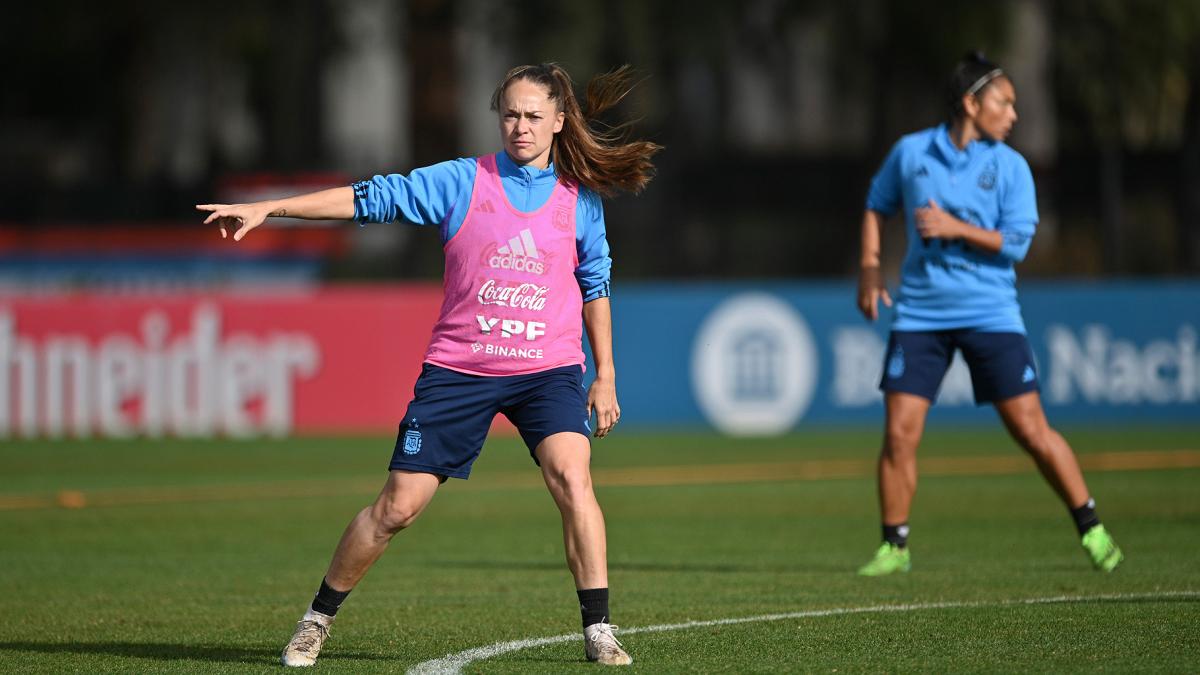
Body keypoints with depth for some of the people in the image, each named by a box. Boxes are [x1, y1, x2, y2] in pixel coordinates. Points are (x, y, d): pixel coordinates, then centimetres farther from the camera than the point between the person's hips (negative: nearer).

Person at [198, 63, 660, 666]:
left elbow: (594, 285, 15)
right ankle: (317, 621, 18)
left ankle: (598, 632, -17)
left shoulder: (580, 198, 4)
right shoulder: (462, 182, -1)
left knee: (571, 476, -25)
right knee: (398, 505, 0)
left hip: (548, 369, 0)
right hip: (459, 367, 0)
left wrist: (605, 377, 15)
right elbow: (372, 198, -4)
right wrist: (266, 208, -10)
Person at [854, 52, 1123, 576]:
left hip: (990, 313, -1)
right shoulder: (910, 153, 3)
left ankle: (1091, 529, 7)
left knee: (1032, 430, -5)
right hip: (920, 313, 1)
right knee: (899, 434, -6)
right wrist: (869, 269, 7)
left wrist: (955, 228, -18)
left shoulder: (1010, 167, 0)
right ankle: (894, 547, 8)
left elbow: (1016, 242, -7)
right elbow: (877, 207, 18)